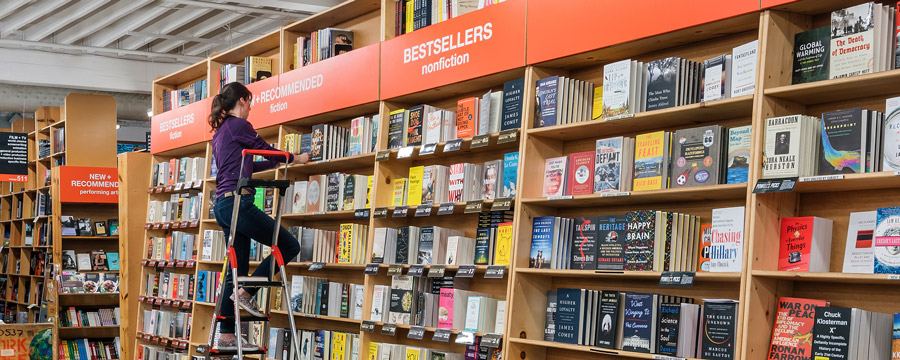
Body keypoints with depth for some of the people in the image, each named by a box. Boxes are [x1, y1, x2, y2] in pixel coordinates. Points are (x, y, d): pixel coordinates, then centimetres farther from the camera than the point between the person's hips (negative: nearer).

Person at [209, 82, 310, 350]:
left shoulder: (220, 131, 22)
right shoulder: (238, 125, -6)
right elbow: (267, 150, 2)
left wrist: (278, 162, 37)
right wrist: (297, 159, 19)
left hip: (223, 205, 10)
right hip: (238, 201, -10)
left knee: (238, 267, 10)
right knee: (289, 245, -3)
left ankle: (226, 336, 8)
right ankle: (245, 292, -6)